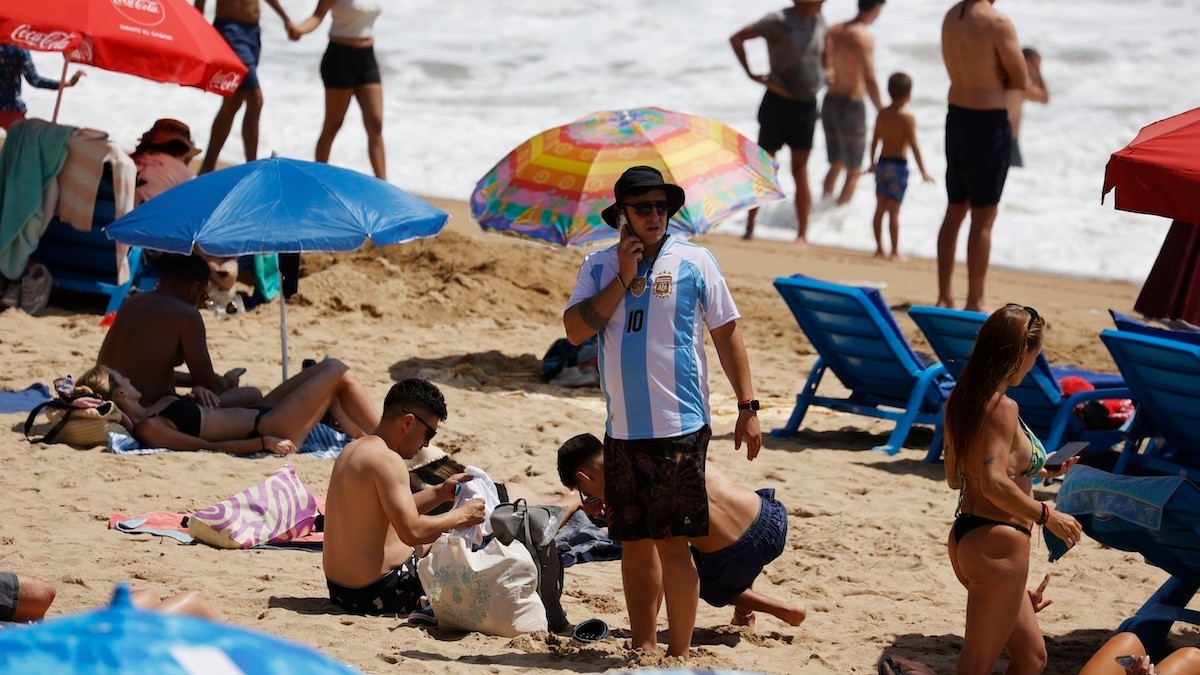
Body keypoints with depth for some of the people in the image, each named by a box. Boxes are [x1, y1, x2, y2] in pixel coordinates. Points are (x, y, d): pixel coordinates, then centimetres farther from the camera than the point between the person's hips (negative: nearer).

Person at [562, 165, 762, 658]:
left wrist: (747, 407, -1)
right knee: (634, 542, 10)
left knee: (672, 542, -5)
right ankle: (642, 649, 19)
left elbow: (726, 334, 3)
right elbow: (575, 330, -4)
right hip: (622, 431, 4)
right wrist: (623, 280, -10)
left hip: (679, 428, -4)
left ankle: (679, 654, 1)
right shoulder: (599, 268, 8)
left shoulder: (693, 261, 0)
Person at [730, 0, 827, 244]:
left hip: (807, 105, 4)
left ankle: (802, 234, 8)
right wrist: (751, 74, -12)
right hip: (779, 102, -4)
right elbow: (737, 38, -9)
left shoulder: (819, 22, 5)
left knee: (800, 171, 6)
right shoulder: (778, 22, -12)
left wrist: (823, 74, 9)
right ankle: (750, 228, 16)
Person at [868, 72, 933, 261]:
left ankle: (879, 248, 17)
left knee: (880, 208, 11)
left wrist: (873, 163, 25)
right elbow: (914, 146, -14)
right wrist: (923, 171, -10)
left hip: (882, 162, 6)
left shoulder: (882, 114, 4)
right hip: (898, 165, -6)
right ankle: (895, 252, 1)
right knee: (894, 210, -3)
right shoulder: (907, 118, -13)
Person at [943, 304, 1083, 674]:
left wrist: (1039, 471, 22)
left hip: (964, 536, 9)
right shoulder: (1002, 407, -17)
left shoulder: (962, 401, 9)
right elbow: (994, 484, -26)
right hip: (997, 544, -9)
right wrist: (1048, 516, -14)